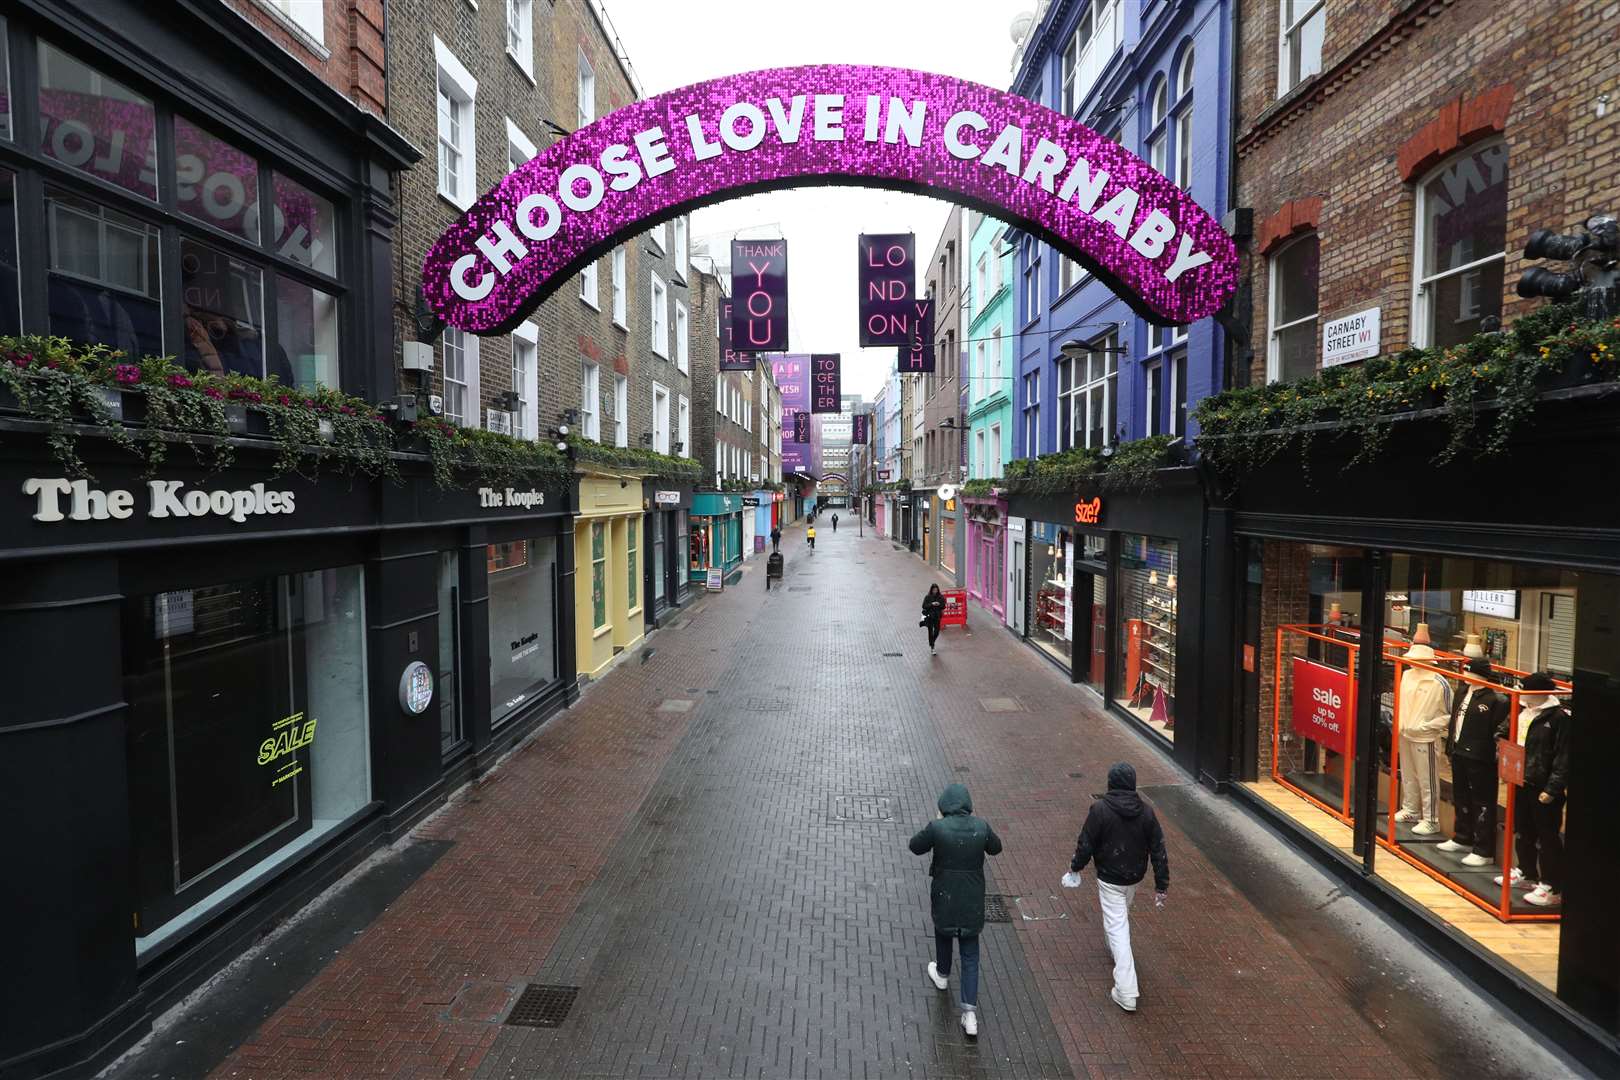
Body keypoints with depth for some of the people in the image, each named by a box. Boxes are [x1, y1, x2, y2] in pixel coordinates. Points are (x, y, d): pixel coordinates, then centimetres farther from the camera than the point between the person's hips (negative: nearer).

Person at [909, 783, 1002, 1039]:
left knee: (943, 934, 29)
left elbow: (915, 846, -5)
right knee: (970, 956, 12)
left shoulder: (937, 828, -21)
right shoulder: (981, 826, -12)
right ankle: (970, 1012, 7)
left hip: (944, 898, -1)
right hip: (972, 901, 1)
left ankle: (942, 975, 53)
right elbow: (995, 848, 7)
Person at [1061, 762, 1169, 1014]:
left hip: (1109, 878, -5)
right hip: (1134, 876, 5)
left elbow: (1086, 844, -14)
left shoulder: (1100, 809, -20)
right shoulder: (1146, 812, -7)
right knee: (1121, 915, 30)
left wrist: (1075, 867, 4)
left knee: (1117, 928, -1)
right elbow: (1158, 851, -4)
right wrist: (1161, 885, 4)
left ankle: (1126, 993, -3)